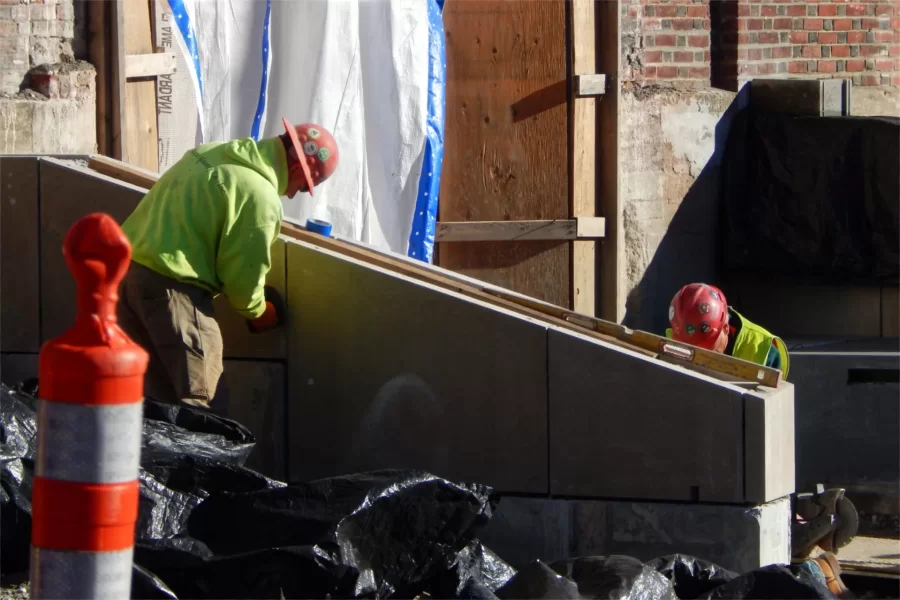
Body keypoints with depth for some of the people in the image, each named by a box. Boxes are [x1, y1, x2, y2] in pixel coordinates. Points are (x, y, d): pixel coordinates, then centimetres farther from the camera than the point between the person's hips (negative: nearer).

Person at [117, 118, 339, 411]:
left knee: (156, 397, 16)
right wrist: (259, 312, 15)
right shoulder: (260, 197, -13)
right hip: (170, 286, -9)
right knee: (204, 404, -1)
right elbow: (244, 274, -7)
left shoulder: (211, 154, 13)